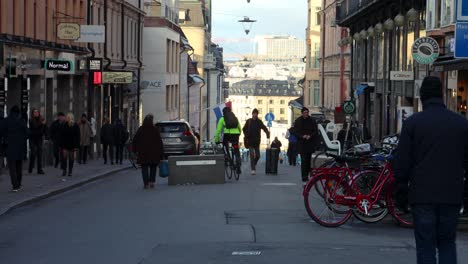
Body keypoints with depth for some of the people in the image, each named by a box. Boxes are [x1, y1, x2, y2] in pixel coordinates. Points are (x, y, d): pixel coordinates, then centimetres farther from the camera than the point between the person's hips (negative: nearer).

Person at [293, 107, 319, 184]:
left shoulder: (312, 121, 5)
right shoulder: (298, 121, 3)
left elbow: (316, 132, 5)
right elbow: (295, 132, 3)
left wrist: (310, 136, -13)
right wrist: (302, 136, -14)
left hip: (310, 143, 2)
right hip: (302, 144, -2)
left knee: (308, 160, 9)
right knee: (303, 161, -12)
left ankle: (306, 175, 24)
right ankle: (304, 178, -15)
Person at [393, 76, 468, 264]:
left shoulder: (413, 122, -3)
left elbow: (401, 163, -4)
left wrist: (401, 193, 3)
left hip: (422, 196, -2)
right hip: (452, 196, 2)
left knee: (425, 246, 3)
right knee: (447, 243, 13)